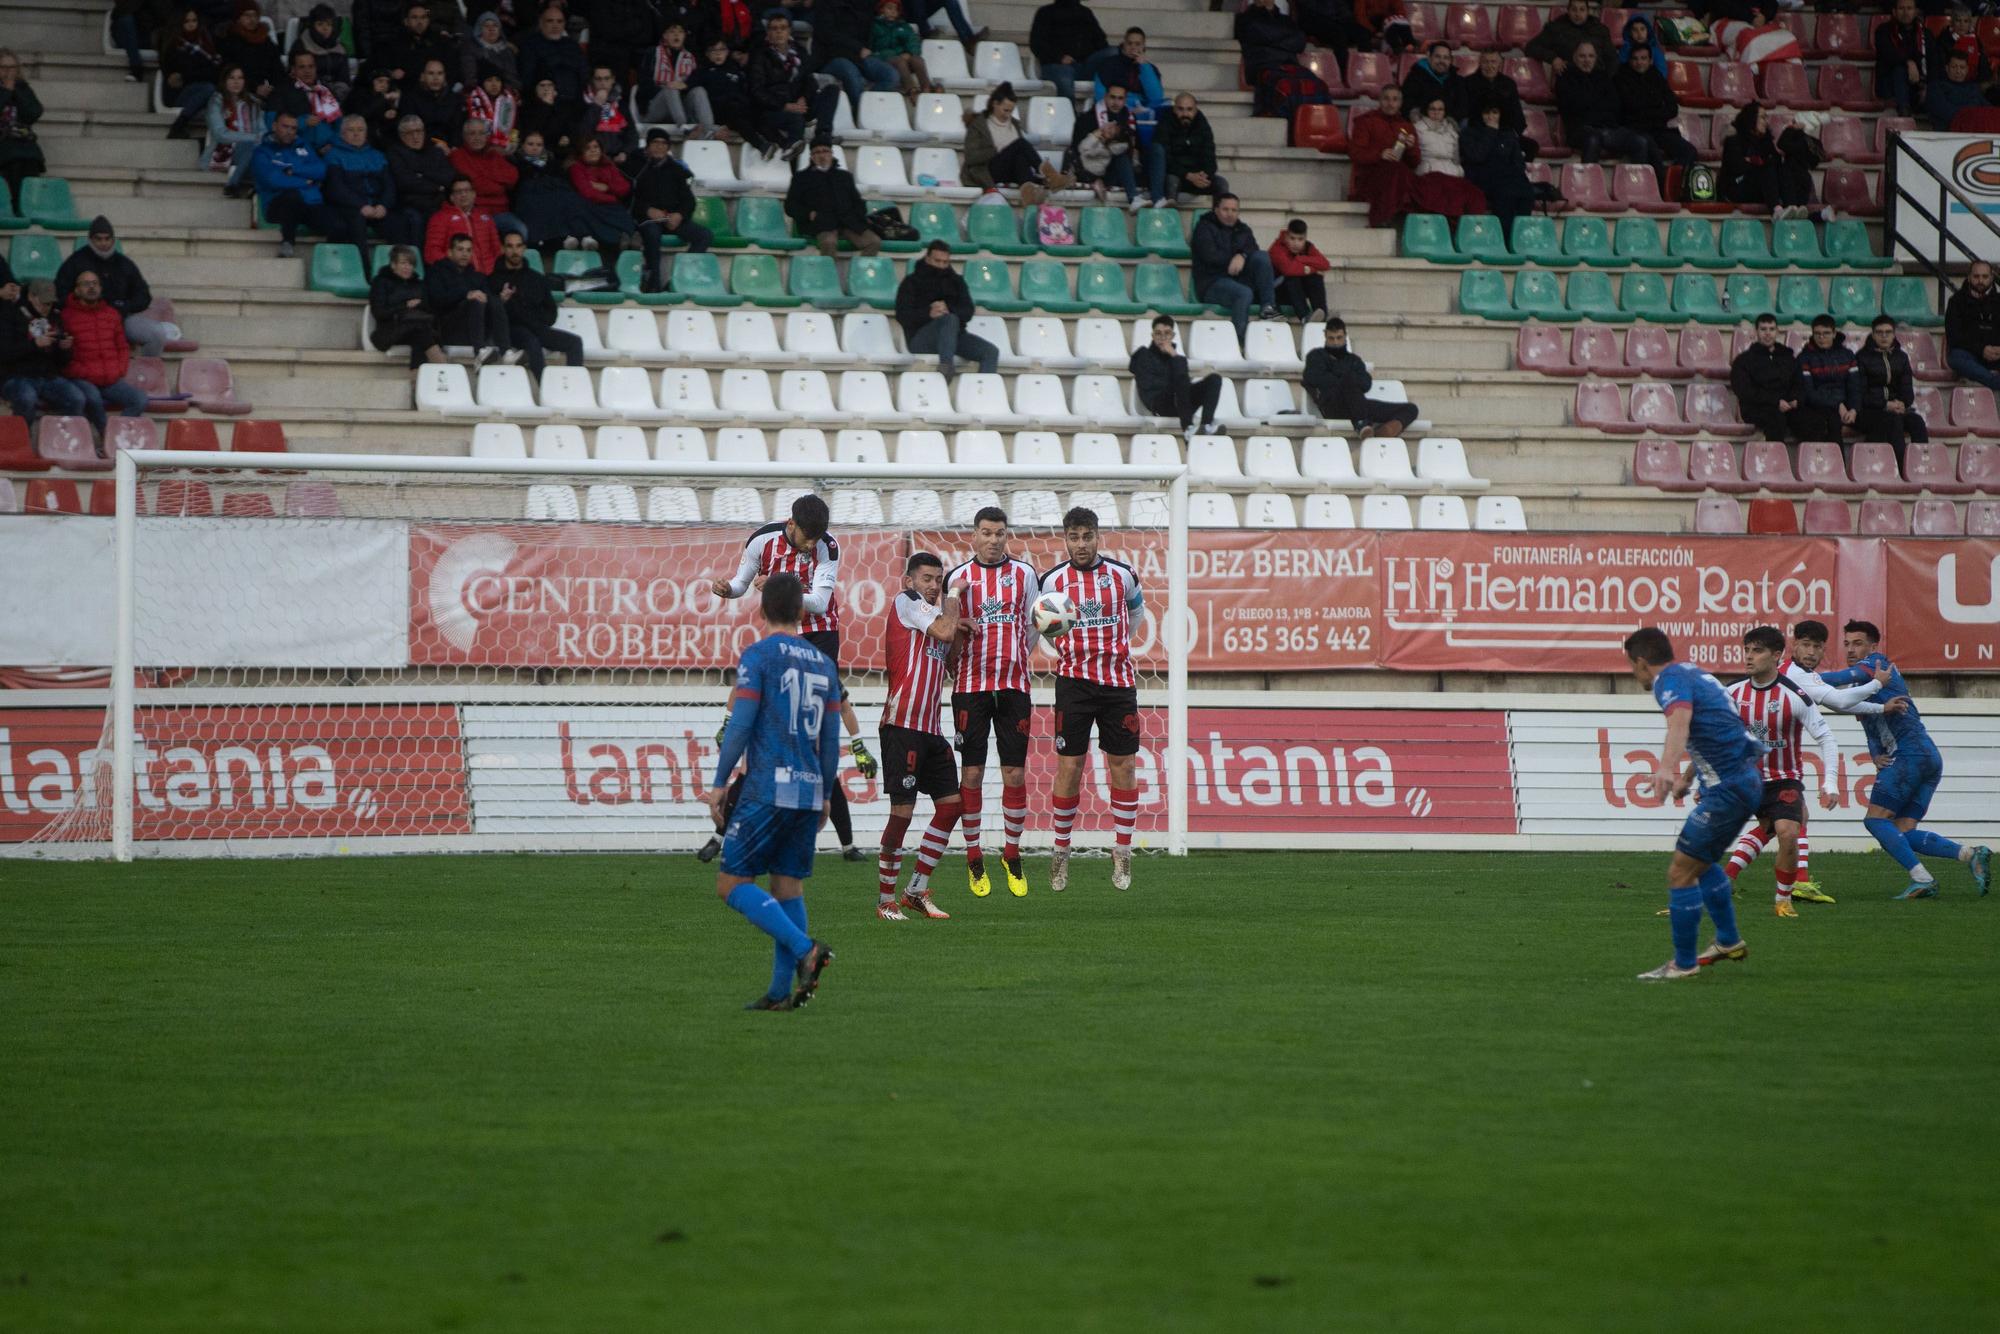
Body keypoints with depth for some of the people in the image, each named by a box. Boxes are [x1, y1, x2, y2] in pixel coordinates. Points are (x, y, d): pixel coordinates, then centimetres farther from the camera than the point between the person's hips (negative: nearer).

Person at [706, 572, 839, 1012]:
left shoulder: (759, 655, -5)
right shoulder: (822, 663, 14)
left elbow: (740, 724, -11)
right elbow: (831, 739, 16)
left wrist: (720, 783, -5)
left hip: (767, 789, -6)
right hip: (809, 790, 6)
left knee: (732, 884, -2)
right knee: (788, 886, 10)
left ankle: (805, 949, -18)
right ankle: (782, 990, 5)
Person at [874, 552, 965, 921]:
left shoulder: (936, 610, 21)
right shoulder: (905, 601, -4)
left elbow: (949, 654, 26)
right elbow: (943, 631, -16)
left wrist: (961, 629, 9)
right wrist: (954, 599, 1)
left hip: (931, 727, 9)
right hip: (903, 724, -9)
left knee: (951, 804, 8)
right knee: (902, 811, -8)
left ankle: (916, 892, 15)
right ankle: (886, 901, -1)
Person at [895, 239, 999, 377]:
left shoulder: (955, 281, 19)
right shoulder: (911, 282, 9)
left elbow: (968, 312, 5)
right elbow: (902, 315, -6)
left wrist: (949, 309, -18)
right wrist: (928, 314, -25)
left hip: (953, 336, 5)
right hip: (920, 339, -5)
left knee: (991, 352, -15)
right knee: (950, 319, -35)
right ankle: (946, 364, -54)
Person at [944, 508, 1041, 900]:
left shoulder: (1024, 574, 6)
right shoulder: (958, 577, 4)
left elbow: (1031, 627, 12)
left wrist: (1013, 664, 5)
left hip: (1013, 686, 1)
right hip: (970, 687, -1)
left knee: (1015, 774, 0)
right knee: (971, 773, -1)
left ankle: (1012, 853, 12)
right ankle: (973, 857, 8)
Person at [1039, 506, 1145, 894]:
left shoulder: (1122, 574, 3)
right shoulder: (1051, 581, -2)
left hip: (1118, 680, 2)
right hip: (1074, 683, -2)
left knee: (1123, 766, 1)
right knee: (1069, 767, -4)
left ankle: (1122, 854, 9)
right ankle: (1061, 853, 7)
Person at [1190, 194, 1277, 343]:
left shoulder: (1242, 229, 19)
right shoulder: (1204, 227, 4)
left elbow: (1254, 250, 0)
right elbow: (1210, 255, -12)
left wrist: (1242, 256, -22)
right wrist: (1234, 259, -6)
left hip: (1239, 279, 5)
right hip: (1212, 284, -5)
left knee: (1262, 257, -18)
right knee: (1244, 293, -36)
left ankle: (1268, 307, -22)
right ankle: (1238, 339, -41)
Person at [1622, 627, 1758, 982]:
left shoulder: (1671, 681, -14)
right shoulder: (1693, 673, 16)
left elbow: (1679, 723, -37)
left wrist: (1666, 768, -54)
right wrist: (1687, 777, 46)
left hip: (1728, 790, -10)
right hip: (1743, 780, 10)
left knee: (1680, 872, -6)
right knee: (1700, 862, 28)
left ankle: (1684, 964, 0)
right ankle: (1729, 942, 39)